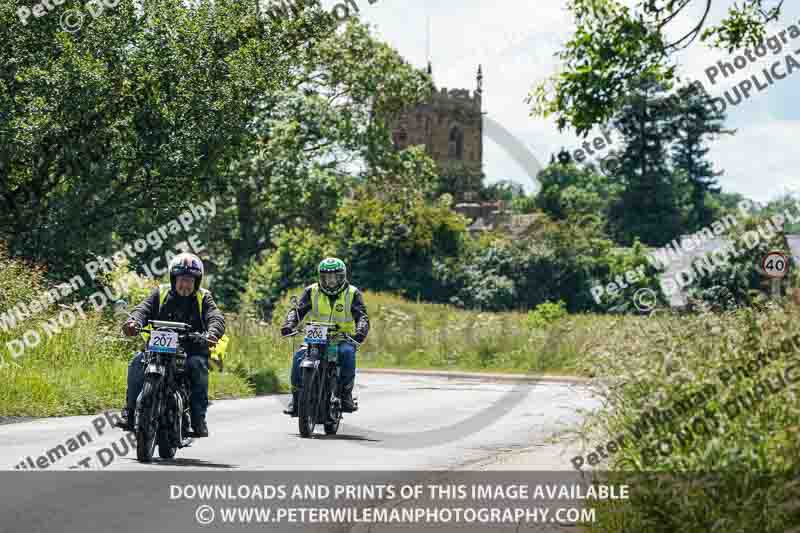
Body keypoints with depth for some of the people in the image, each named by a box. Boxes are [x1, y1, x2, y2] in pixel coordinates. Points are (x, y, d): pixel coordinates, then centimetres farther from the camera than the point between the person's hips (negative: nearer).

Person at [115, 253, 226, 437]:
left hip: (192, 350, -1)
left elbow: (215, 317, -9)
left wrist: (213, 332, -34)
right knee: (138, 362, -25)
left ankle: (198, 418, -24)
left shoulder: (203, 298, 7)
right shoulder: (160, 294, 9)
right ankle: (131, 411, -16)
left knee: (198, 366, -32)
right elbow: (143, 309, -6)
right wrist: (134, 322, -31)